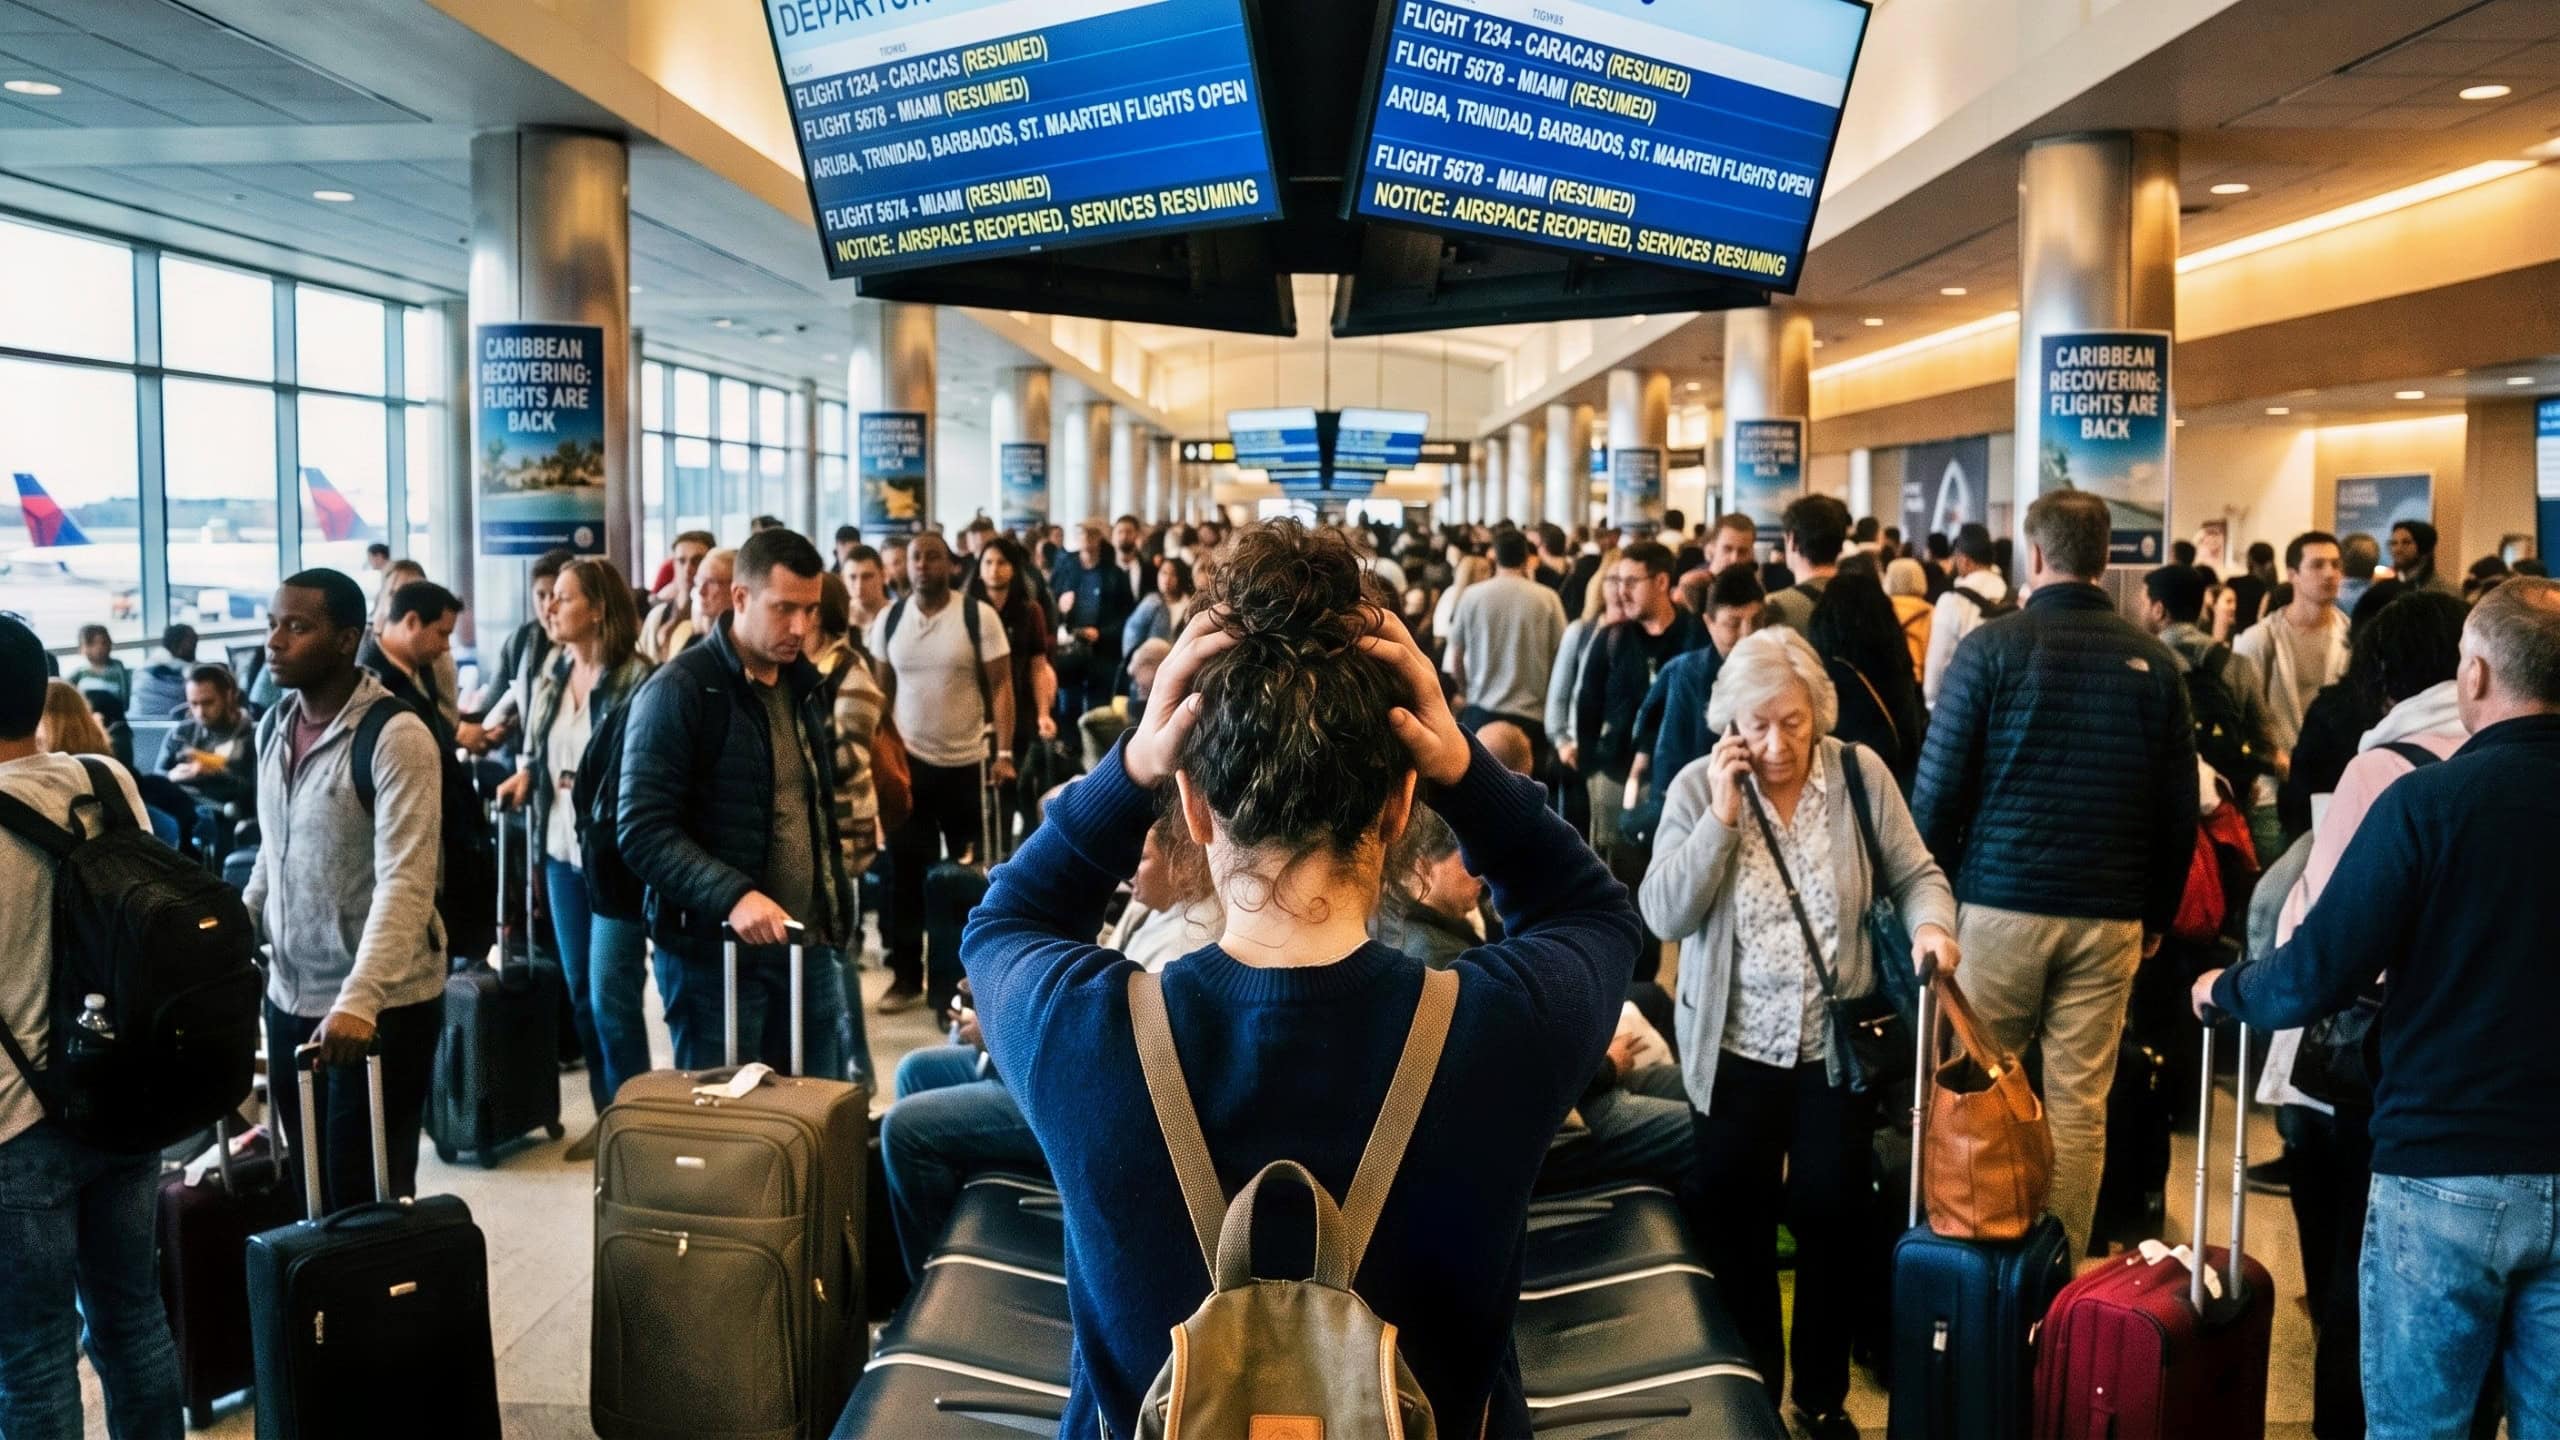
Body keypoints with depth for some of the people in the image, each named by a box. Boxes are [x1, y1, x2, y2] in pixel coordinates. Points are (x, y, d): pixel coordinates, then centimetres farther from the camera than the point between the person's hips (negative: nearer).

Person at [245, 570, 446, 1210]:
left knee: (365, 1198, 3)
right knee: (311, 1190, 15)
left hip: (380, 1005, -7)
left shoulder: (396, 736, -17)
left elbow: (404, 882, -25)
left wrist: (357, 1001, -34)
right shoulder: (274, 726, 7)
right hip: (289, 998, 7)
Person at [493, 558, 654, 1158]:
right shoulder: (550, 676, 9)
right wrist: (526, 775, 2)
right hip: (562, 851, 8)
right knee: (580, 992, 13)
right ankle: (606, 1114, 25)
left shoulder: (636, 678, -14)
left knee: (611, 995, -5)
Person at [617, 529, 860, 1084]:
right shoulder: (679, 690, -11)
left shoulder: (804, 684, 12)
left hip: (809, 945, 6)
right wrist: (732, 895, -29)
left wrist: (836, 910, 11)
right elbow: (643, 831, -17)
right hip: (716, 952, -6)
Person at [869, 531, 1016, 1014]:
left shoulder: (980, 616, -8)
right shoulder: (889, 620, 3)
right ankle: (906, 976, 13)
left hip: (967, 762, -3)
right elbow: (883, 692, 8)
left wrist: (1004, 752, -15)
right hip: (908, 761, 3)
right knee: (905, 872, 4)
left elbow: (1001, 686, -7)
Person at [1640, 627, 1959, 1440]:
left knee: (1831, 1219, 12)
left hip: (1840, 1047, 0)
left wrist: (1931, 925, -22)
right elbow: (1662, 916, -16)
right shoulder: (1697, 787, -9)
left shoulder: (1860, 773, -7)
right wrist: (1722, 815, -22)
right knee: (1735, 1223, 11)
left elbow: (1916, 874, 0)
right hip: (1734, 1052, 0)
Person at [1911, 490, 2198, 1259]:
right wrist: (2157, 914, 16)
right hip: (2109, 916, 2)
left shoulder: (1992, 646, -5)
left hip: (2001, 904, -2)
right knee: (2079, 1108, 8)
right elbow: (2179, 808, 6)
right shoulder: (2153, 661, 3)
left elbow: (1938, 789, -7)